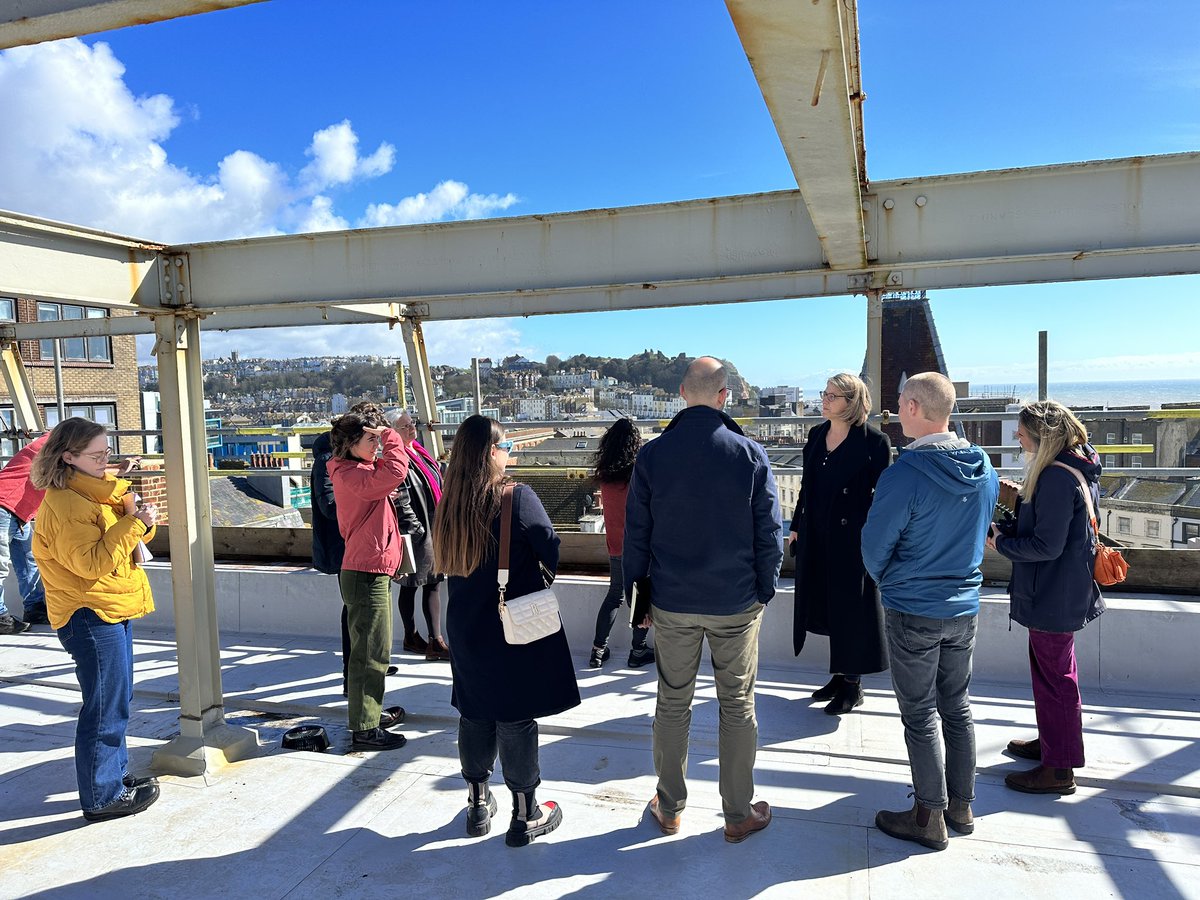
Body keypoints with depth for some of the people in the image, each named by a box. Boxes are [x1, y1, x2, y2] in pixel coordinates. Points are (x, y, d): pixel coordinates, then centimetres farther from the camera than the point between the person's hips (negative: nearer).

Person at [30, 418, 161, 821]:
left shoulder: (97, 493, 12)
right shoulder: (63, 504, -18)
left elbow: (125, 542, 14)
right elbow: (90, 563, -25)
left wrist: (137, 516, -7)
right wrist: (134, 523, -24)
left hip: (114, 608, 10)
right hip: (90, 614, -10)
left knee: (116, 700, 19)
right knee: (105, 708, -1)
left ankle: (116, 776, 32)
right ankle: (102, 798, 11)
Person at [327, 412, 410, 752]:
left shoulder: (357, 470, 13)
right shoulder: (350, 475, -20)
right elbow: (395, 472, -36)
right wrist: (390, 435, -20)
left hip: (370, 573, 11)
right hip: (366, 574, -11)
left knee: (371, 649, 21)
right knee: (371, 653, -3)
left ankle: (371, 713, 36)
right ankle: (364, 730, 6)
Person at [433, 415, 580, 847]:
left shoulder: (448, 503, -1)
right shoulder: (517, 497, -18)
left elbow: (446, 564, 10)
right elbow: (554, 556, -14)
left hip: (465, 630, 5)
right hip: (516, 631, -5)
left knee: (475, 715, 18)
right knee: (517, 719, 6)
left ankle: (478, 805, 32)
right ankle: (526, 816, 19)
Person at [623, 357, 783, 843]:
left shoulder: (651, 455, -7)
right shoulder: (751, 454, -9)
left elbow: (636, 534, -2)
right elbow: (769, 534, -5)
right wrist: (764, 590, 8)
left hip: (672, 603, 1)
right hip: (737, 603, -1)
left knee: (673, 704, 14)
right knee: (738, 707, 12)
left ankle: (669, 807, 29)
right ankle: (739, 813, 25)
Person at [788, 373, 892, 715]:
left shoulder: (874, 440, -10)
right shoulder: (816, 435, 8)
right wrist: (797, 526, 14)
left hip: (852, 538, -6)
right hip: (817, 536, 6)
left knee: (851, 608, 3)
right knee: (826, 605, 14)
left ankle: (853, 684, 18)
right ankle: (839, 674, 29)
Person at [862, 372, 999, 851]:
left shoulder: (906, 472, -23)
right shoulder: (983, 466, -1)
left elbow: (875, 546, -14)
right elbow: (979, 531, 12)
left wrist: (886, 581, 6)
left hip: (914, 611, -7)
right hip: (965, 606, 7)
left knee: (920, 715, 6)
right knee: (957, 706, 18)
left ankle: (930, 816, 18)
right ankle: (962, 805, 31)